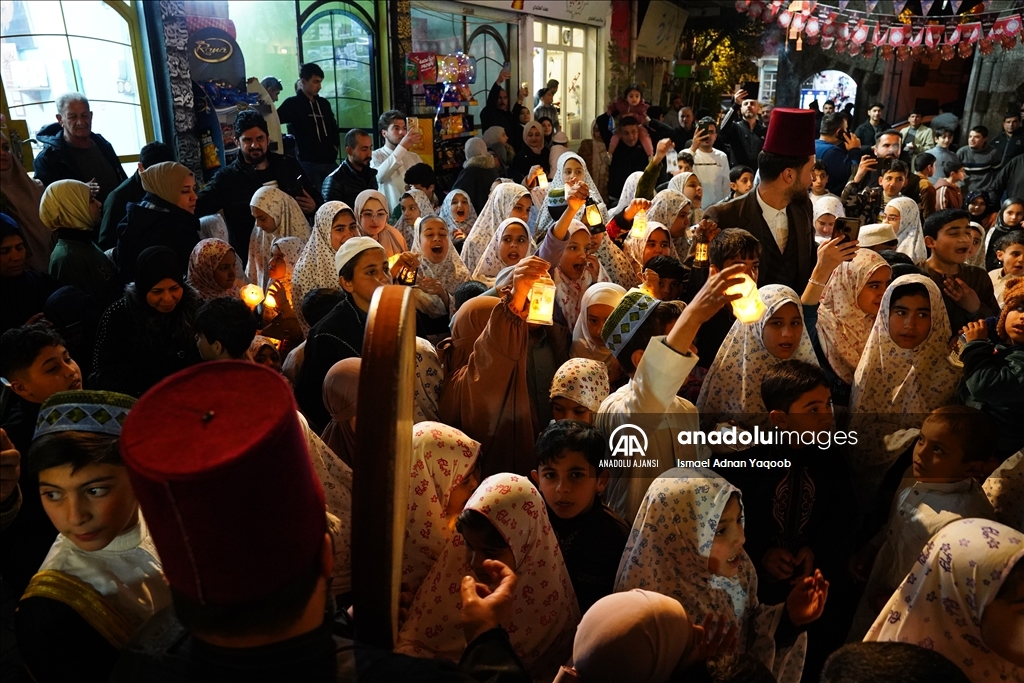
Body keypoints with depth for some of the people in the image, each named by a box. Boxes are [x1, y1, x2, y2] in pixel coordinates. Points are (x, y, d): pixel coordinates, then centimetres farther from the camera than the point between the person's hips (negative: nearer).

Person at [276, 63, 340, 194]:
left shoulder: (324, 103, 14)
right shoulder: (293, 103, -2)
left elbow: (333, 127, 24)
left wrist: (334, 146, 13)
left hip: (329, 161, 5)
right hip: (308, 162, -5)